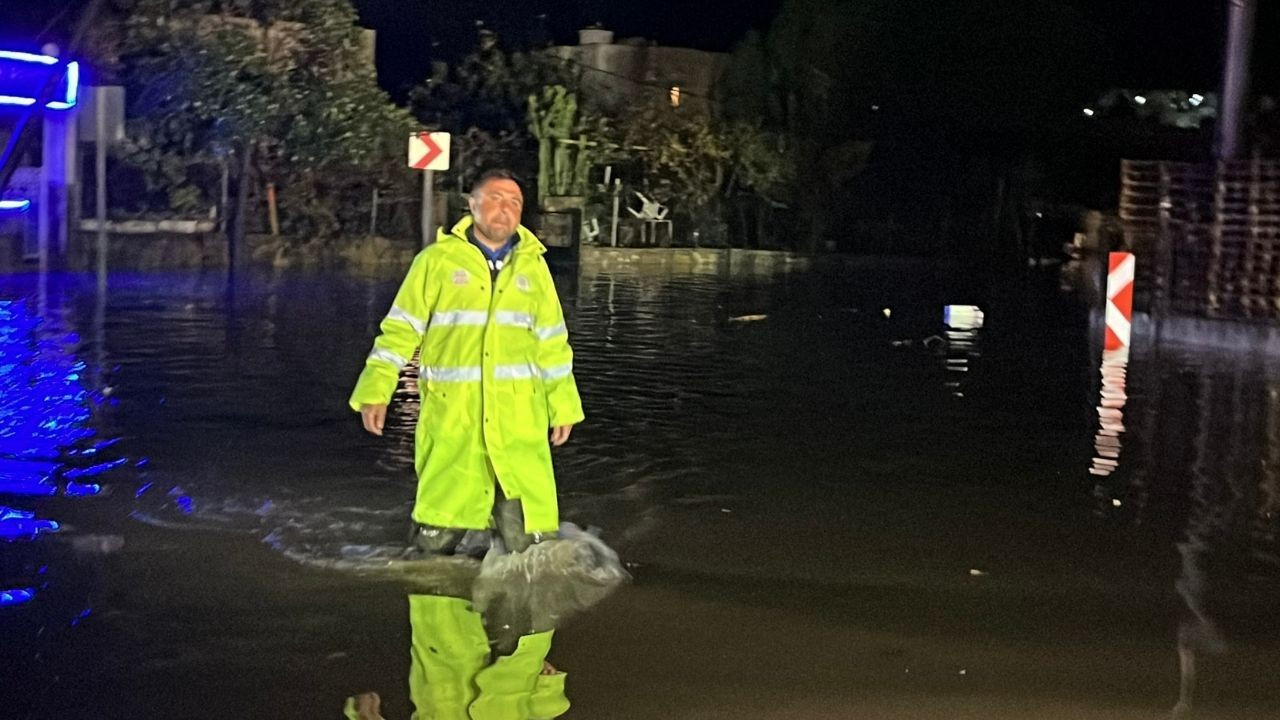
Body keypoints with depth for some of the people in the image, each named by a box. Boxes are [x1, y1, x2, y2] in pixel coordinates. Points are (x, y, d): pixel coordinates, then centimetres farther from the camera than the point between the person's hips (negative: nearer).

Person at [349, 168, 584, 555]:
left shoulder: (533, 265, 13)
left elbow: (553, 344, 17)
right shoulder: (438, 260, 4)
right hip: (451, 415, -2)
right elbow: (400, 330, 3)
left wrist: (563, 405, 13)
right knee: (436, 542, 3)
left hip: (518, 419, 2)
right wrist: (375, 391, -5)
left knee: (528, 541, -4)